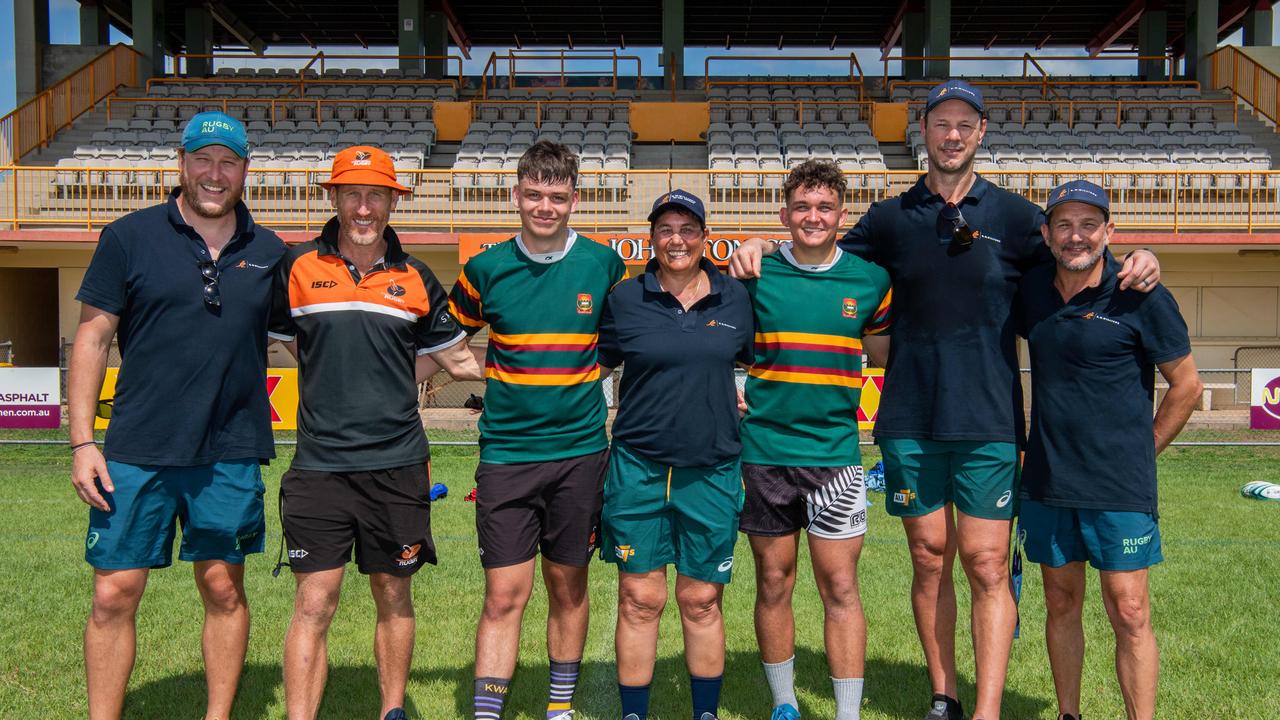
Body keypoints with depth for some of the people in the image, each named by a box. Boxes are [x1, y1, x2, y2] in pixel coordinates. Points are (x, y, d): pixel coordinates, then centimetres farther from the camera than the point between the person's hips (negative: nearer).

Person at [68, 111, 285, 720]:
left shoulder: (270, 252, 8)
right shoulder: (129, 237, 1)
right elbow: (92, 338, 1)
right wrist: (82, 441, -4)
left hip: (231, 453, 2)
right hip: (137, 451, -1)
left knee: (224, 588, 9)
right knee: (114, 594, 2)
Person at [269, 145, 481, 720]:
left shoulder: (416, 279, 6)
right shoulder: (296, 268, 2)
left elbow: (457, 359, 15)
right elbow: (293, 347, 14)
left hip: (398, 465, 2)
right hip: (319, 464, -1)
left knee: (394, 597, 12)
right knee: (314, 602, -2)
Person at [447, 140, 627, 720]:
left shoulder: (604, 265, 0)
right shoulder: (486, 269, -1)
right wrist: (487, 371, 1)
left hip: (580, 450, 1)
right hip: (506, 452, -1)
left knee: (568, 587, 12)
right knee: (504, 595, -2)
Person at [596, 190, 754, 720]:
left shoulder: (735, 297, 6)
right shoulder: (625, 298, 1)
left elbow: (754, 362, 20)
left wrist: (743, 402, 7)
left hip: (712, 469, 1)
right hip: (638, 465, -1)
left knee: (702, 600, 9)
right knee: (639, 599, 5)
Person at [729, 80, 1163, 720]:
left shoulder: (1013, 215, 6)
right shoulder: (891, 219, 10)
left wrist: (1138, 263, -11)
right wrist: (762, 248, 1)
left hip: (988, 421, -1)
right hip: (910, 421, 2)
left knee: (986, 565, -3)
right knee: (929, 559, 9)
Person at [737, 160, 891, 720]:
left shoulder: (870, 279, 2)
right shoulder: (756, 275, 0)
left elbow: (885, 352, 16)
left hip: (833, 451, 0)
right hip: (764, 449, 0)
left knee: (840, 587, -1)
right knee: (773, 584, 10)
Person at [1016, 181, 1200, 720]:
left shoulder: (1141, 298, -9)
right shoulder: (1031, 291, 4)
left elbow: (1187, 385, 0)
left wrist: (1141, 452, 2)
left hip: (1120, 487, -4)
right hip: (1047, 482, 5)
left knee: (1129, 614, -2)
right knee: (1061, 604, 14)